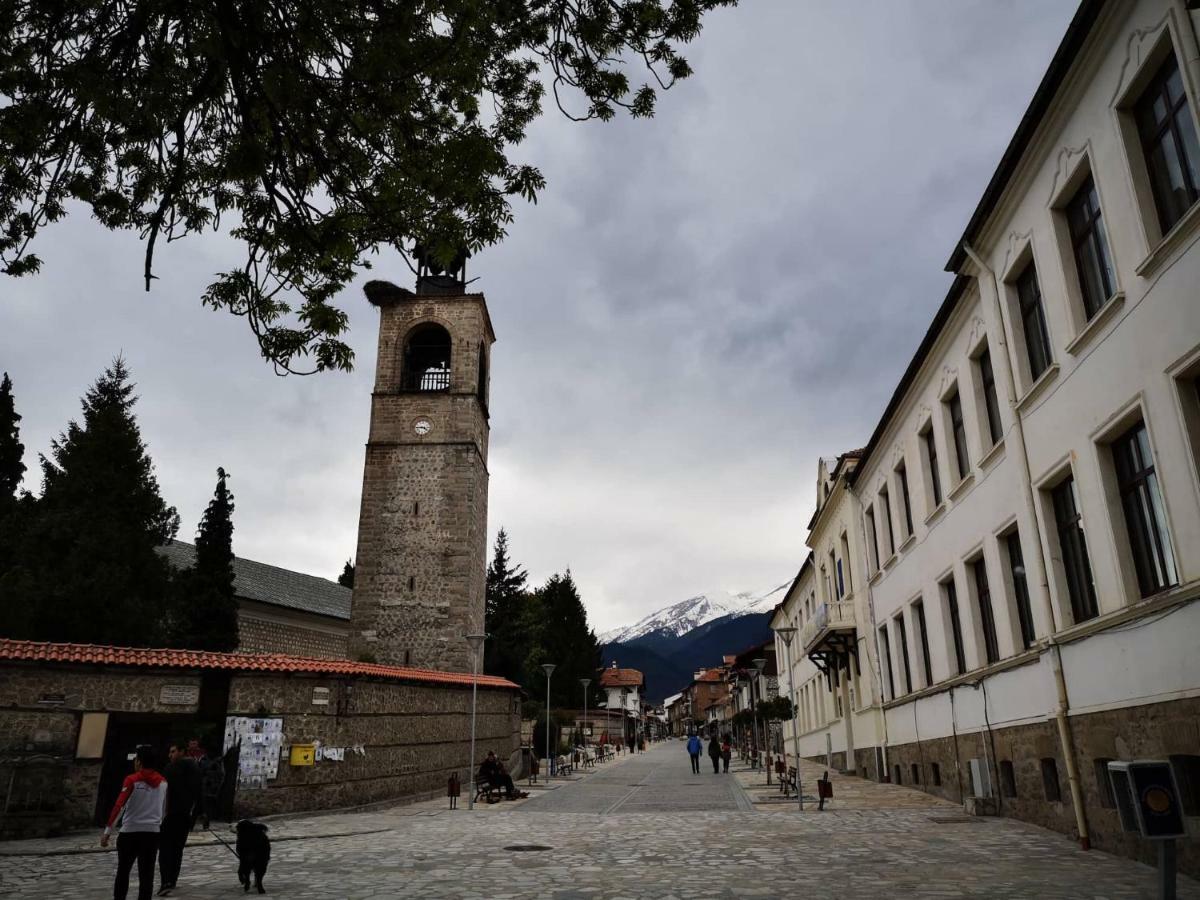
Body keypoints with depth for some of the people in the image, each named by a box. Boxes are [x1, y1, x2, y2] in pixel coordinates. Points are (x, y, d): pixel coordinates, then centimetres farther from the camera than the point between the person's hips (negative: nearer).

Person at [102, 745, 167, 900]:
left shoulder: (132, 780, -7)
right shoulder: (163, 782, 6)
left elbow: (119, 806, -14)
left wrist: (107, 832, -12)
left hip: (129, 832, -3)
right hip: (152, 833, 3)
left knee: (123, 871, 16)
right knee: (146, 875, 6)